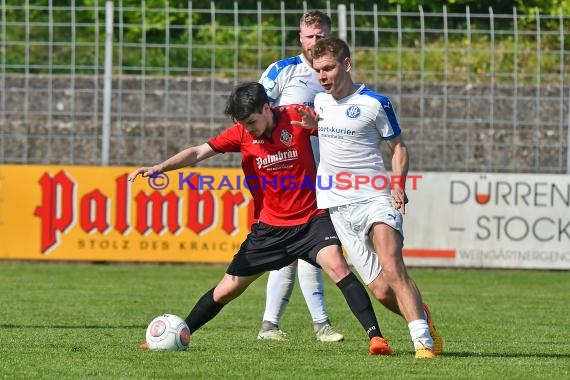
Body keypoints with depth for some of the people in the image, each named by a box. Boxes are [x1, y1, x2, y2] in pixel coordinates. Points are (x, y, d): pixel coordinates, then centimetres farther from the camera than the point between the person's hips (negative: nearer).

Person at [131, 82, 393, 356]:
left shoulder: (297, 118, -11)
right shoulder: (241, 133, -5)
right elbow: (198, 152, -10)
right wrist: (159, 168, -25)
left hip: (311, 219, -3)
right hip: (270, 226, 3)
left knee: (336, 265, -29)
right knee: (226, 290, 8)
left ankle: (375, 336, -27)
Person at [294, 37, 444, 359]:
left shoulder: (374, 103, -4)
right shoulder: (320, 101, 11)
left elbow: (398, 147, 4)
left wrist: (399, 185, -12)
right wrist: (312, 125, 7)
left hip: (375, 200, -4)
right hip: (339, 208, 4)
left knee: (392, 268, -25)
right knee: (381, 290, -3)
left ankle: (423, 340, -26)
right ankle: (421, 317, 22)